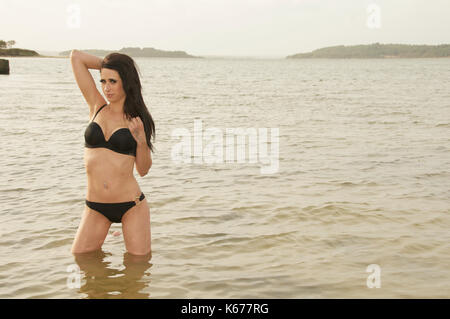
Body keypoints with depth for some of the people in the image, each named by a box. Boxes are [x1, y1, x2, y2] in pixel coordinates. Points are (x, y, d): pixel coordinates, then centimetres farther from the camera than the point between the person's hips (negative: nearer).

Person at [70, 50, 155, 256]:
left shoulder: (137, 119, 0)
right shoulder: (97, 107, 4)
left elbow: (143, 170, 1)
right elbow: (76, 56, 3)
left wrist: (141, 140, -14)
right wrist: (108, 66, 10)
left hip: (131, 204, -2)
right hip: (95, 207, 2)